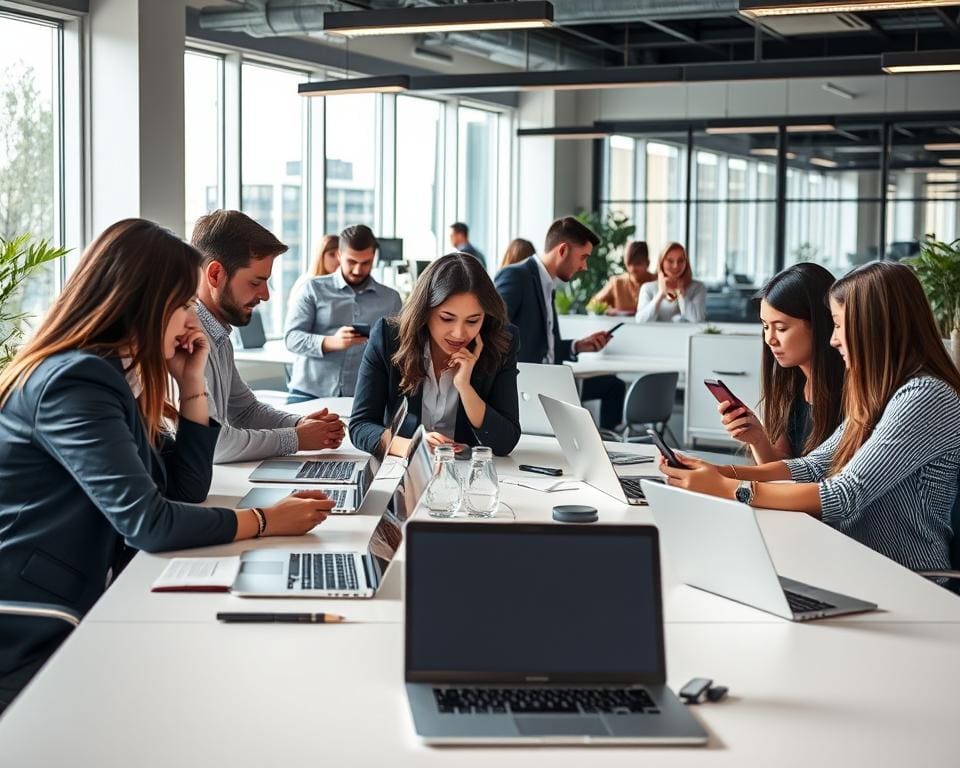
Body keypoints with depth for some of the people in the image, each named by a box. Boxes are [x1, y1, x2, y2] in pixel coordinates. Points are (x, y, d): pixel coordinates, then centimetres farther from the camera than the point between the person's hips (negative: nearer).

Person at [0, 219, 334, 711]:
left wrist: (191, 382, 5)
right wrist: (266, 520, -15)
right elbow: (147, 521, -25)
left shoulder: (109, 376, 11)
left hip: (79, 612, 9)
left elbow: (186, 489, 13)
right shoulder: (73, 382, -20)